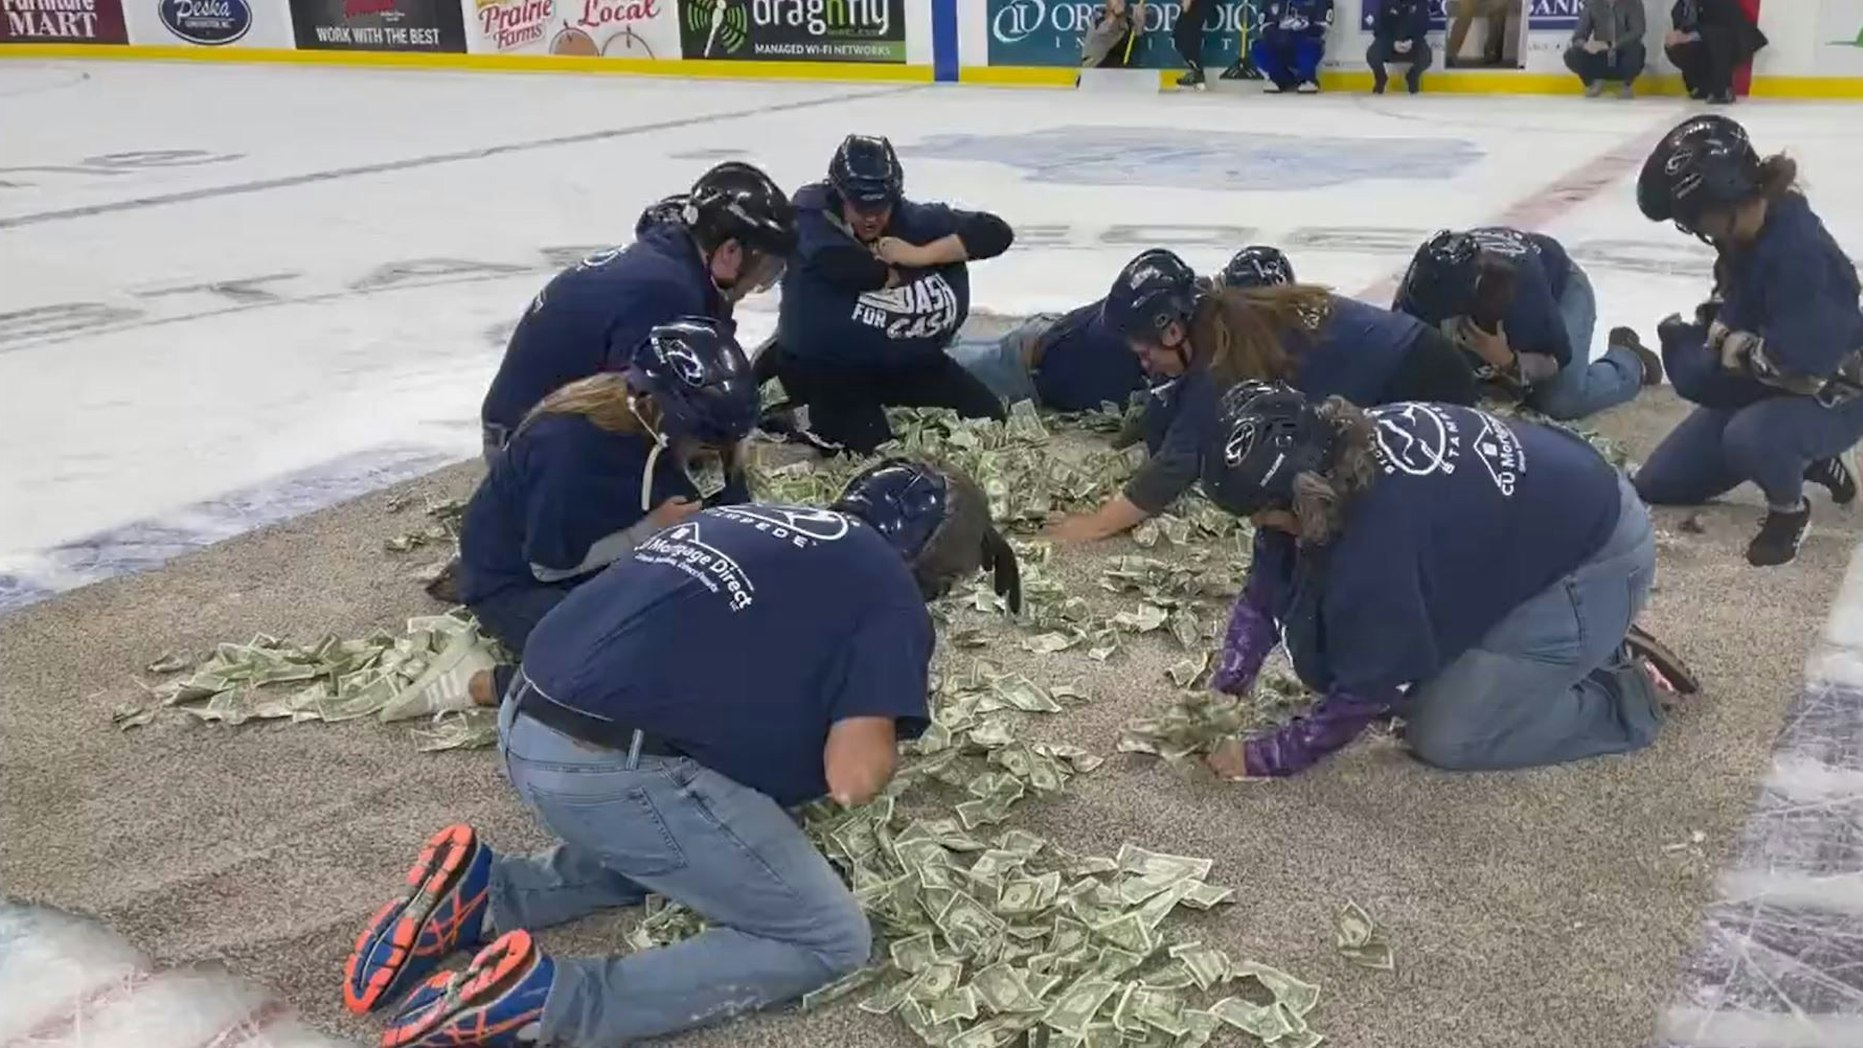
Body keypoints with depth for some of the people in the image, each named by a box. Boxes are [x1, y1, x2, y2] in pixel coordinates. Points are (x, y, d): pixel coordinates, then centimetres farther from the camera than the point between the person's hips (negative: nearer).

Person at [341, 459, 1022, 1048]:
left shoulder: (754, 519, 22)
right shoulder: (890, 594, 1)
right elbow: (852, 779, -5)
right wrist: (877, 732, 16)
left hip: (525, 729, 8)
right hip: (612, 767, -8)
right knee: (828, 942, 2)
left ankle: (484, 895, 13)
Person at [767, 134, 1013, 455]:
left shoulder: (914, 220, -6)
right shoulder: (811, 215, -15)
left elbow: (997, 233, -11)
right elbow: (842, 265, -35)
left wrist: (920, 254, -20)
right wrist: (895, 273, -16)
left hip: (907, 360, 5)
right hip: (826, 366, -5)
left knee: (987, 418, 1)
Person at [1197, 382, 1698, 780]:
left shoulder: (1380, 536, -36)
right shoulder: (1331, 453, -12)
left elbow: (1366, 691, -24)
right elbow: (1264, 591, 0)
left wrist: (1265, 757, -16)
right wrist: (1223, 694, -6)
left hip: (1596, 557, -9)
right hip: (1517, 531, 9)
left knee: (1444, 737, -10)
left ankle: (1627, 693, 6)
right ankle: (1590, 649, 17)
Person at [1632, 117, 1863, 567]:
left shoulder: (1799, 248, -32)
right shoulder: (1745, 232, -6)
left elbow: (1800, 358, -36)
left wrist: (1728, 345, -20)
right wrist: (1701, 331, -8)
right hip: (1763, 386, 9)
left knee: (1749, 436, -41)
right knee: (1657, 484, 9)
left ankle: (1790, 511, -7)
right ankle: (1807, 462, 21)